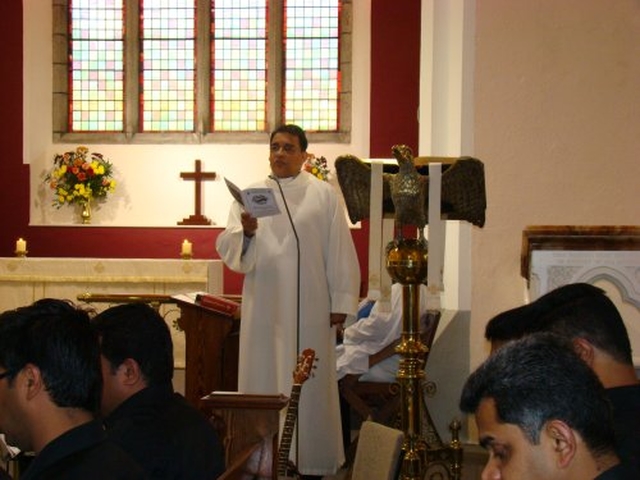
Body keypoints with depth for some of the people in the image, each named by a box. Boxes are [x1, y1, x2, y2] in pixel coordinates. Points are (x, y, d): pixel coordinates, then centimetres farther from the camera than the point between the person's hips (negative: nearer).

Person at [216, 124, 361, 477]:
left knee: (309, 385, 4)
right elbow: (228, 250, -2)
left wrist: (341, 302, -5)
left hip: (309, 308, -1)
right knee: (263, 381, 4)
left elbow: (339, 251, 0)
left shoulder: (323, 195, 3)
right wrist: (246, 232, -24)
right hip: (264, 307, 2)